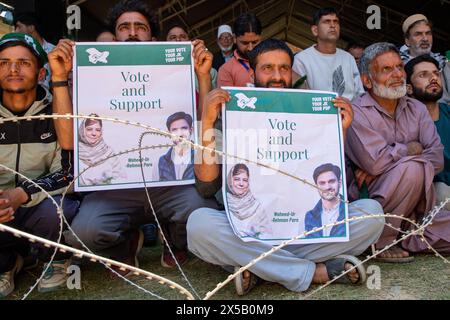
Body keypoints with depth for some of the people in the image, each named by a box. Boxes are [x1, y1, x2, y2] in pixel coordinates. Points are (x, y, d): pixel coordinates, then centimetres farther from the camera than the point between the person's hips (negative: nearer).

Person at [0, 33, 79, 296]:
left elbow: (68, 172, -13)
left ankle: (57, 261, 1)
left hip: (46, 203, -2)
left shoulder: (57, 112, -7)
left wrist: (23, 194, -30)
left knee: (52, 210, -36)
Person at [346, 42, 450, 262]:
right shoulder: (357, 112, -10)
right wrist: (413, 148, -5)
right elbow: (375, 161, -23)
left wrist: (386, 166, -14)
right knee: (412, 167, -29)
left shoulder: (416, 109, 9)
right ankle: (381, 242, -15)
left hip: (416, 206, 5)